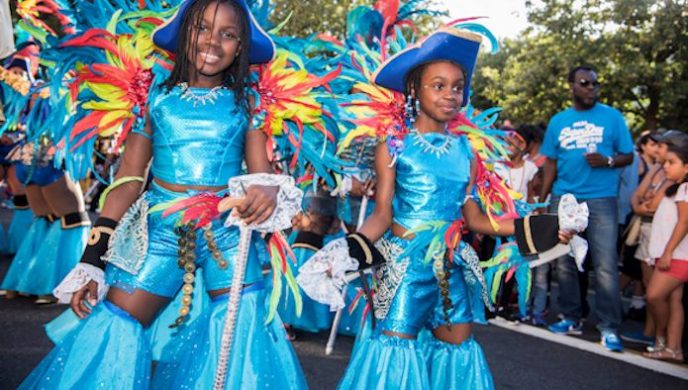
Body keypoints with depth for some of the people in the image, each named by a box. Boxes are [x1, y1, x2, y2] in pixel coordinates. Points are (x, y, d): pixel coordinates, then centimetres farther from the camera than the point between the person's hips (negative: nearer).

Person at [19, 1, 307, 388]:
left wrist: (267, 190, -30)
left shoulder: (247, 102, 6)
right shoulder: (156, 96, 6)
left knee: (243, 332, -10)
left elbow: (263, 172, -3)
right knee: (113, 330, -2)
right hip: (160, 228, 1)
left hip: (228, 231, 0)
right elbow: (128, 181, 4)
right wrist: (92, 260, -1)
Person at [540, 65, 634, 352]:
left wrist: (607, 161, -15)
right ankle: (571, 319, 20)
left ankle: (609, 327, 1)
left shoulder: (612, 117, 5)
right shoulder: (558, 121, 11)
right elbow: (551, 163, 12)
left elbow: (628, 156, 5)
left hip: (601, 199, -3)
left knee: (606, 266, -7)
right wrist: (542, 200, 7)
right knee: (564, 263, 8)